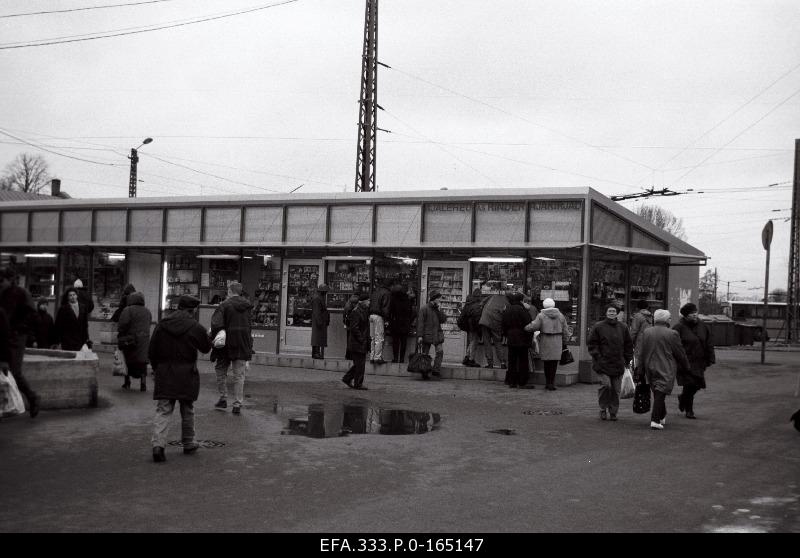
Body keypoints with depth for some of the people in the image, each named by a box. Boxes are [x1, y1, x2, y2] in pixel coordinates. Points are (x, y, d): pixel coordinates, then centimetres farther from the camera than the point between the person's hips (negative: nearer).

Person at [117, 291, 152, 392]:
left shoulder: (128, 310, -8)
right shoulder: (147, 312, 12)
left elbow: (123, 325, -15)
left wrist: (120, 336, -8)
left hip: (130, 339, -4)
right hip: (144, 341, 4)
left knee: (128, 361, 9)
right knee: (142, 362, 5)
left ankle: (127, 383, 16)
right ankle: (143, 384, -1)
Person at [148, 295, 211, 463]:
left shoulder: (162, 324, 1)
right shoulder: (195, 327, -9)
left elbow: (152, 352, 6)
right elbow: (206, 347, 4)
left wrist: (156, 369, 18)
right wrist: (207, 336, 21)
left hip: (164, 374, 2)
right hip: (187, 375, -2)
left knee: (163, 410, 1)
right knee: (187, 411, 14)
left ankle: (158, 443, -16)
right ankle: (188, 443, 26)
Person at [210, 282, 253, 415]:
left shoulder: (225, 305, -9)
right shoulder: (247, 305, 6)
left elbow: (216, 324, -19)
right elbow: (249, 325, 8)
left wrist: (214, 338, -11)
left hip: (227, 342, -3)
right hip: (243, 344, 4)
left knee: (221, 370, 16)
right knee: (239, 375, 7)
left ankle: (223, 399, 16)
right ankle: (237, 404, 4)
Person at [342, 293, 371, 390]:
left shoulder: (364, 311, 15)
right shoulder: (356, 312, -16)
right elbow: (354, 328, -20)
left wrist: (367, 340, 18)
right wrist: (361, 339, -19)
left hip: (362, 343, 10)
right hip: (357, 343, -10)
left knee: (359, 363, 13)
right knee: (360, 364, -4)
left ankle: (347, 378, 22)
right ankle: (358, 384, 4)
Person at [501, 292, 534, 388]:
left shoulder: (506, 311, 9)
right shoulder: (521, 310, -14)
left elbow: (504, 326, 15)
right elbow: (528, 324, -13)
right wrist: (530, 337, -2)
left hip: (511, 340, 7)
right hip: (522, 339, -6)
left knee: (512, 361, 10)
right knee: (523, 361, -1)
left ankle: (511, 381, 12)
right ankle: (522, 383, 0)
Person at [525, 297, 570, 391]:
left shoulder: (541, 315, -3)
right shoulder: (560, 315, 8)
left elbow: (534, 326, -15)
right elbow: (565, 331, 10)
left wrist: (525, 328, 2)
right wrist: (564, 342, 18)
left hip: (545, 342, -2)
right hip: (557, 342, 2)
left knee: (547, 362, 9)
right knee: (554, 363, 3)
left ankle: (548, 383, 15)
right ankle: (551, 384, -1)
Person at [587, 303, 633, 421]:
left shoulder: (623, 327, 10)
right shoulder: (598, 327, 0)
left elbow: (628, 345, 17)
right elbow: (591, 343, 3)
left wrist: (627, 359, 10)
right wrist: (597, 357, -6)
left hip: (618, 364, 3)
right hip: (603, 363, -3)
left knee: (616, 389, 5)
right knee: (606, 385, -13)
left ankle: (613, 412, 17)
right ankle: (603, 409, 5)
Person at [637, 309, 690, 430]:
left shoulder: (645, 333, 3)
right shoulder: (672, 334, -10)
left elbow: (640, 353, 5)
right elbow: (680, 353, -3)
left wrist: (641, 371, 10)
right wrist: (685, 367, 12)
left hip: (650, 369, 5)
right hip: (666, 370, -5)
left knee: (657, 394, 19)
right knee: (660, 394, -6)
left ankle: (662, 416, 32)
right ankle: (655, 420, -13)